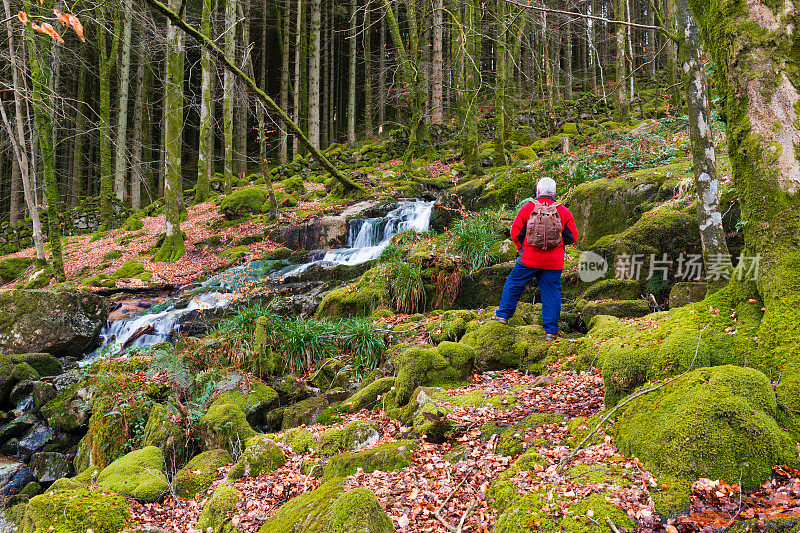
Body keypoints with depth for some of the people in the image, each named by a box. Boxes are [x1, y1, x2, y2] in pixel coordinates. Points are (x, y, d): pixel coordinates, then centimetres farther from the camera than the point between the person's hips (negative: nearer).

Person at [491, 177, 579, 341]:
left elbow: (515, 231, -2)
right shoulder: (563, 211, 2)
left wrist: (521, 248, 14)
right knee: (551, 292, 6)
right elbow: (572, 236, 4)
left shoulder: (528, 207, -2)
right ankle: (551, 331, 7)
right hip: (554, 262, 1)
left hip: (529, 259, -1)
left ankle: (503, 315, 19)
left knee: (513, 284, 15)